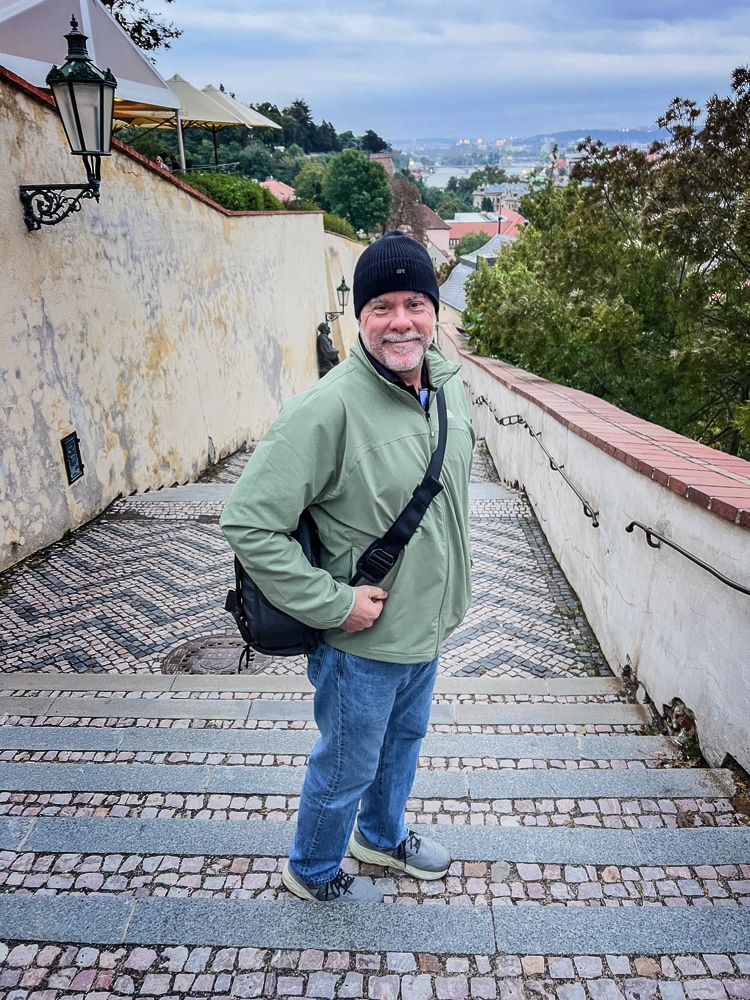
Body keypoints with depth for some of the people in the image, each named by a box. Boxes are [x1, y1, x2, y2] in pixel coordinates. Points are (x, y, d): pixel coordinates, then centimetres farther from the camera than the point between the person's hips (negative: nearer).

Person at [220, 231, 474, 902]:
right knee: (347, 769, 16)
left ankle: (383, 836, 59)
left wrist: (452, 589, 14)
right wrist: (333, 602, -24)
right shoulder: (329, 408, -28)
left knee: (404, 740, 29)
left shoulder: (449, 384, -2)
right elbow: (248, 522, -27)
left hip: (429, 627, 8)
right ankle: (313, 872, 47)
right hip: (362, 642, -7)